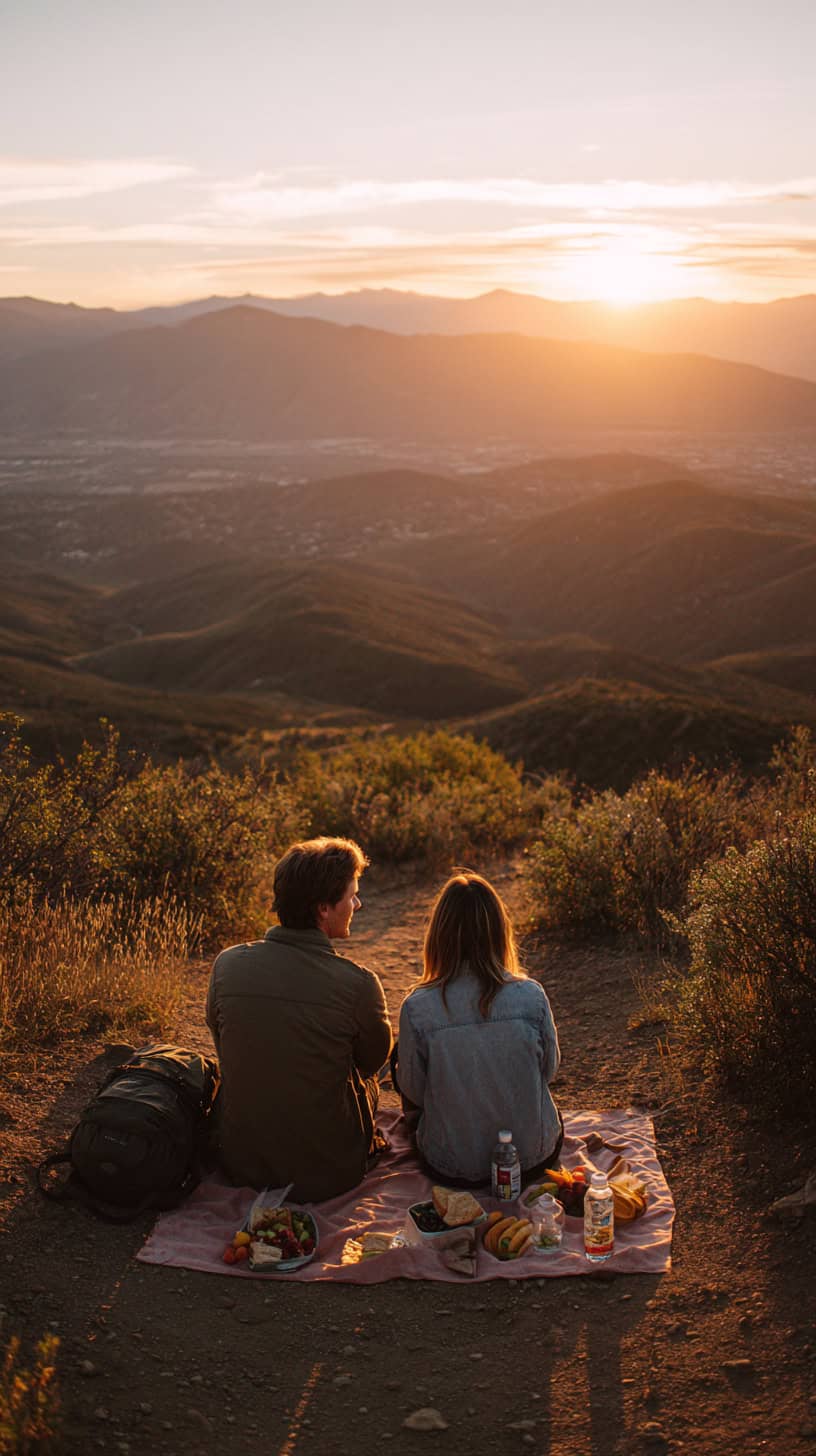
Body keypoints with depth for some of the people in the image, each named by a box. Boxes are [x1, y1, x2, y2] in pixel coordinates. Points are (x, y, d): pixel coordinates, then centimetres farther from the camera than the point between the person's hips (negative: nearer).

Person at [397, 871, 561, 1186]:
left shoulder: (417, 1009, -23)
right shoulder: (531, 997, -20)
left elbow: (413, 1092, -7)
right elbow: (549, 1070, -2)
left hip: (451, 1167, -1)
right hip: (534, 1156, 1)